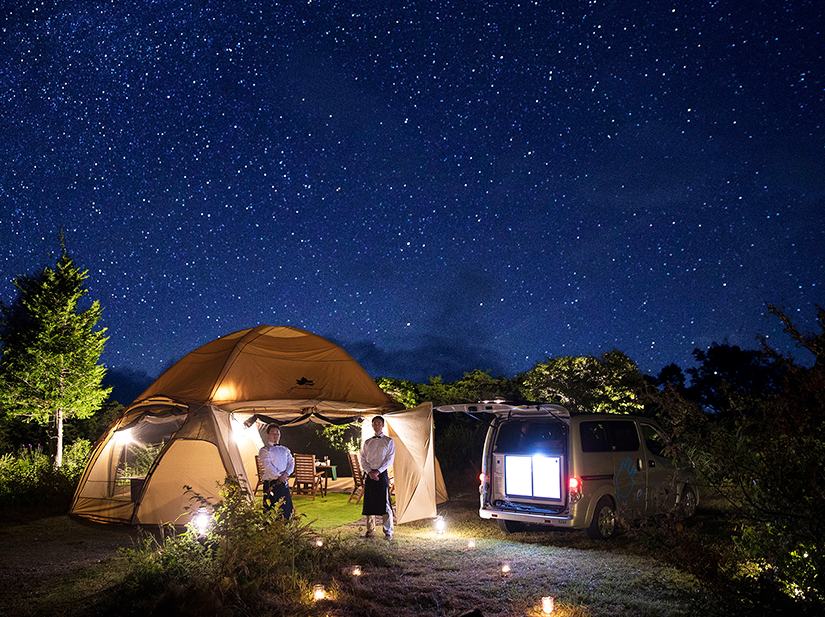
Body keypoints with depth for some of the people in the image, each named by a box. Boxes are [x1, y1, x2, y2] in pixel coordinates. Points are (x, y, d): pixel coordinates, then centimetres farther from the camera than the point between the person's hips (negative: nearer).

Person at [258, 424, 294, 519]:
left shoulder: (285, 450, 18)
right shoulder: (264, 450, 1)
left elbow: (291, 462, 7)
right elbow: (268, 465, -11)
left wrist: (286, 474, -11)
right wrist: (279, 476, -13)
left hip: (284, 483, 5)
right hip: (271, 484, -5)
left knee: (287, 508, 3)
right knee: (271, 510, -4)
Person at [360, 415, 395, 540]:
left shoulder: (389, 441, 4)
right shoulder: (367, 442, 13)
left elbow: (390, 459, -3)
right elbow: (363, 459, 8)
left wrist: (378, 471, -13)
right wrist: (369, 472, -9)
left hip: (382, 474, -3)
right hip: (369, 475, 3)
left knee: (385, 503, -6)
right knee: (369, 503, 4)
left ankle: (388, 531, 2)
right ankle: (370, 530, 15)